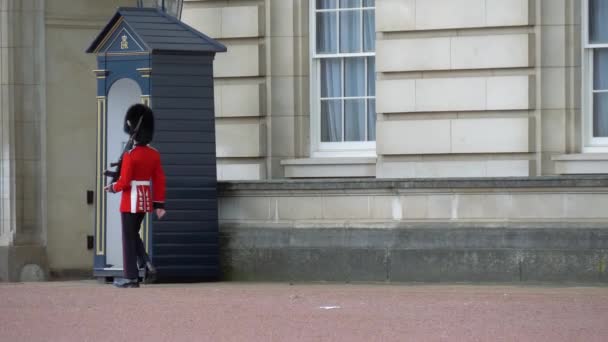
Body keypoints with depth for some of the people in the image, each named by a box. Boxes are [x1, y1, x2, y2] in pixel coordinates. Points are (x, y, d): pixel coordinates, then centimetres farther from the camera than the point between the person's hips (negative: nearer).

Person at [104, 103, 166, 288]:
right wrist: (159, 204, 8)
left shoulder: (129, 156, -18)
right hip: (146, 200, 7)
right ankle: (146, 264, 3)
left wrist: (112, 188, 2)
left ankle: (131, 277, 3)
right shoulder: (154, 154, 2)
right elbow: (159, 180, 4)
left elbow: (124, 182, -19)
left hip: (131, 201, -7)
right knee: (133, 233, 22)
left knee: (129, 237, 1)